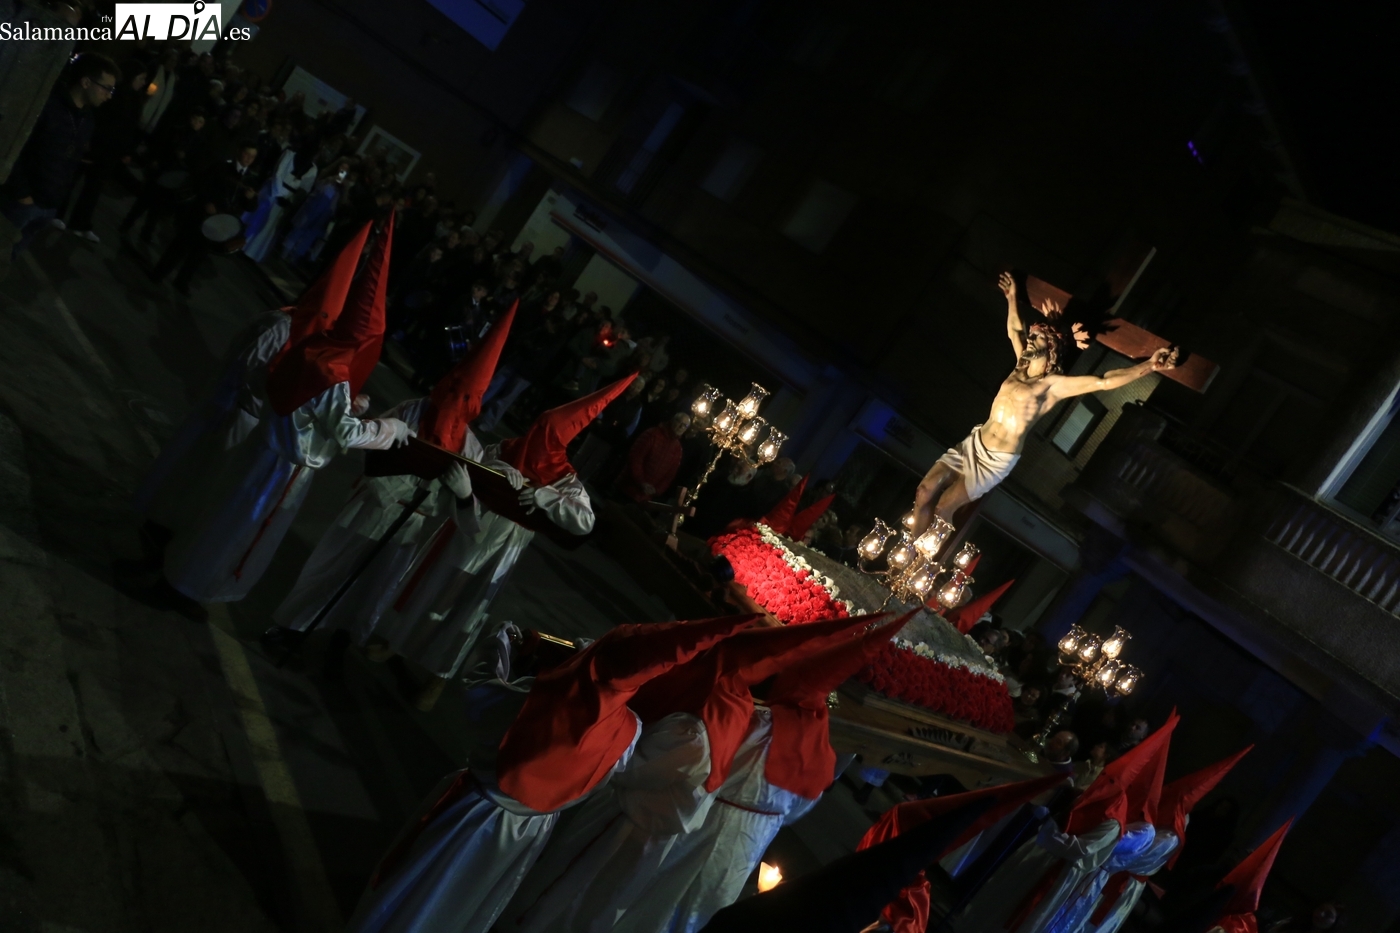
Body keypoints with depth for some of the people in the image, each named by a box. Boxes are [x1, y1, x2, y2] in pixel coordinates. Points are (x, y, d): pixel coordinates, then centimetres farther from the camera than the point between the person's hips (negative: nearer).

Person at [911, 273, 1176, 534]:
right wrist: (1012, 298, 36)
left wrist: (1150, 366, -31)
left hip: (996, 461, -6)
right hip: (973, 444, 6)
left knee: (943, 509, -7)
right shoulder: (1022, 365, 10)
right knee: (925, 493, -3)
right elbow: (1014, 331, 29)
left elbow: (1104, 382, -21)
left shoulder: (1055, 384, -11)